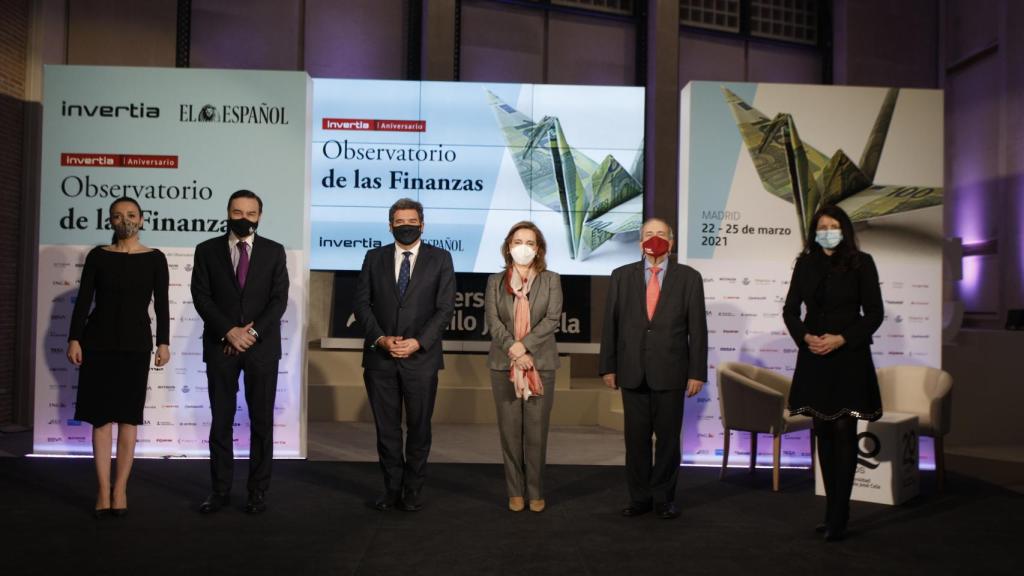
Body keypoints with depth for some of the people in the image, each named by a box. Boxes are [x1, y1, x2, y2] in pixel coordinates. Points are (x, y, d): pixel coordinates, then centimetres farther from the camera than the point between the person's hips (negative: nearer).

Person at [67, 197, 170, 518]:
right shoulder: (98, 256, 4)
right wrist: (74, 339, -6)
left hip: (135, 343, -1)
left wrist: (163, 343, -7)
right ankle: (104, 492, 7)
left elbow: (161, 304, -1)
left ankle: (120, 490, 10)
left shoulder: (154, 259, 2)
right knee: (101, 416, 2)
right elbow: (84, 300, 1)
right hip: (98, 341, 1)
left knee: (128, 416, 3)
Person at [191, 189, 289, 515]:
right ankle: (220, 489, 14)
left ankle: (258, 490, 12)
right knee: (221, 420, 5)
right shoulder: (207, 250, 6)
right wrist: (229, 331, -13)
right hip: (220, 346, 0)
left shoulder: (274, 251, 6)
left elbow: (279, 298, -1)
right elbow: (201, 297, -2)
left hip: (262, 346, 0)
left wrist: (253, 332, -13)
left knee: (262, 420, 3)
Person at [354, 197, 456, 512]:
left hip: (421, 357, -1)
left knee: (419, 427, 6)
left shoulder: (440, 258, 3)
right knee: (386, 428, 7)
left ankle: (412, 490, 20)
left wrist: (418, 342, -13)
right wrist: (380, 338, -9)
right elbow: (361, 303, 5)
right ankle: (391, 489, 20)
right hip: (380, 357, 2)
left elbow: (445, 308, -3)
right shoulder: (374, 257, 9)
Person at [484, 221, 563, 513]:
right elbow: (493, 321, -2)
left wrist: (524, 345, -16)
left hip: (540, 363, -1)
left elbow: (552, 319, -5)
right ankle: (515, 492, 14)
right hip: (504, 364, 1)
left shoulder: (551, 280, 6)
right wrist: (513, 351, -16)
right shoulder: (495, 281, 8)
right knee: (510, 430, 4)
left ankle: (536, 492, 12)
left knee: (536, 431, 1)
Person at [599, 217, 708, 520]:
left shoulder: (688, 277, 2)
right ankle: (639, 497, 21)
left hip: (670, 372, -1)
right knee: (636, 437, 7)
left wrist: (697, 372, -4)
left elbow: (697, 328, 0)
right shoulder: (622, 276, 6)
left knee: (668, 437, 7)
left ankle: (664, 498, 22)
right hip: (632, 371, 1)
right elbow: (610, 324, 6)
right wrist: (608, 367, 2)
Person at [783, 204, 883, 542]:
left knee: (844, 432, -5)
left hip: (848, 358, -3)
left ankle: (838, 517, 0)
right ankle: (833, 510, 17)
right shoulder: (805, 264, 8)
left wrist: (841, 339, -14)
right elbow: (790, 309, 9)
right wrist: (805, 337, -9)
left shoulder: (861, 263, -2)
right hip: (814, 358, 4)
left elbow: (874, 313, -3)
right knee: (823, 432, 7)